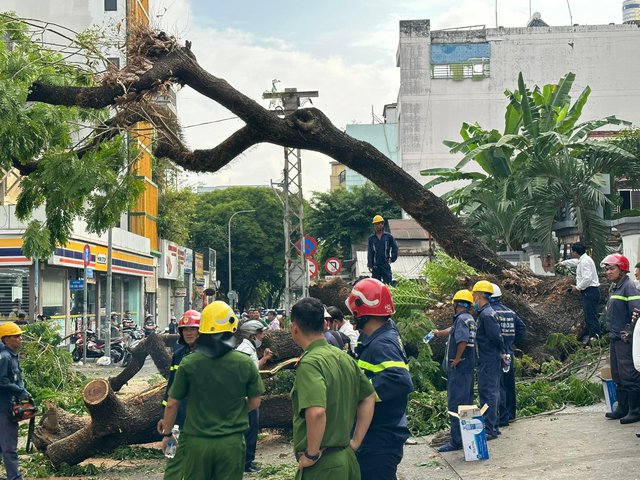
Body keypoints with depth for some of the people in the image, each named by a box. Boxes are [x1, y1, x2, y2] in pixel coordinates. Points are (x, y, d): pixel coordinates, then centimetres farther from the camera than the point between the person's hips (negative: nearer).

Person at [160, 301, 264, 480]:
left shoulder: (189, 363, -9)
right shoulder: (245, 363, -8)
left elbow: (172, 404, -2)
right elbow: (254, 402, 2)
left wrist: (167, 434, 13)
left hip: (197, 442, 0)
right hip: (231, 442, 0)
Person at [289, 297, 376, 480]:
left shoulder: (309, 363, -18)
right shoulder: (345, 358, 6)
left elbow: (316, 412, -31)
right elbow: (369, 398, 14)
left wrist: (311, 454, -18)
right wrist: (355, 442, 12)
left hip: (321, 465, -7)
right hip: (347, 458, 7)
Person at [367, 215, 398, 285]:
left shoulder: (388, 236, 6)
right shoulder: (371, 238, 9)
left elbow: (395, 248, 10)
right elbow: (369, 252, 6)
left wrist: (392, 259, 2)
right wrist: (370, 265, -1)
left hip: (386, 265, -1)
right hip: (375, 266, 1)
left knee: (388, 283, -6)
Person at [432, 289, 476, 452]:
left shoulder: (461, 318, -14)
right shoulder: (470, 319, 16)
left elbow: (462, 340, -30)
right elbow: (452, 330, 36)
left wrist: (456, 359, -18)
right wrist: (438, 333, 52)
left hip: (459, 367, -10)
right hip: (468, 367, 10)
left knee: (455, 404, -10)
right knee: (467, 403, 15)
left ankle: (457, 440, -11)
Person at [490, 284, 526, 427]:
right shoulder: (510, 312, 11)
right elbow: (522, 327, 12)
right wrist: (512, 341, 14)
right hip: (510, 355, 8)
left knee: (498, 386, -5)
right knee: (509, 384, 17)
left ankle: (502, 418, -5)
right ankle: (510, 413, 28)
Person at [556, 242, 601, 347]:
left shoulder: (585, 261, -17)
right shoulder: (582, 260, 16)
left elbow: (587, 278, -25)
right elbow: (574, 261, 41)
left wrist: (578, 287, -13)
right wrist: (563, 263, 57)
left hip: (590, 292, -11)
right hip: (588, 292, 11)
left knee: (591, 317, -13)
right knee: (588, 316, 13)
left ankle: (594, 338, -16)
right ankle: (586, 337, 18)